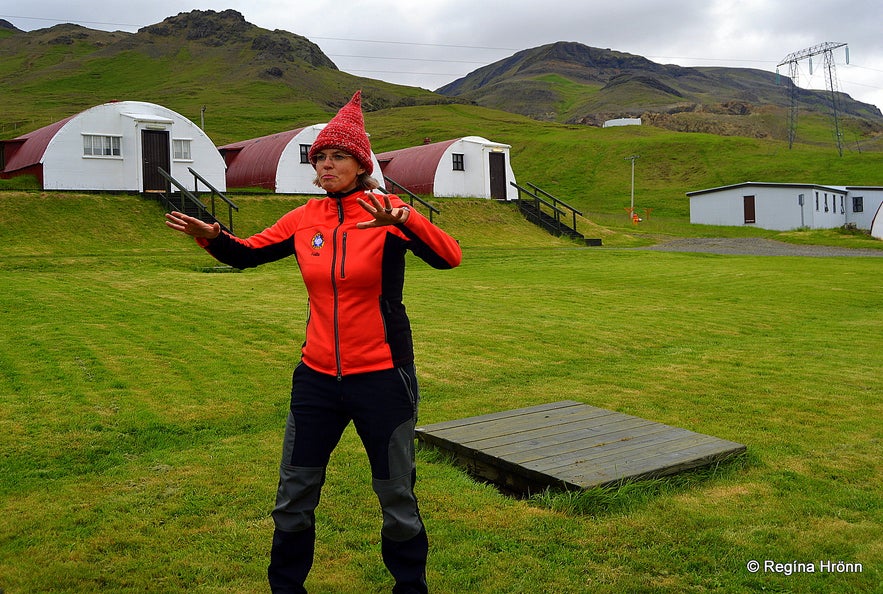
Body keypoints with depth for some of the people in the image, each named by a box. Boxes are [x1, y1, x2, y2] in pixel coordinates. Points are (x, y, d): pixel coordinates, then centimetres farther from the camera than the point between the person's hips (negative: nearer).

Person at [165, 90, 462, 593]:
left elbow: (449, 257, -24)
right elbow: (246, 253, 10)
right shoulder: (306, 218, 2)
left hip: (381, 377, -4)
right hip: (317, 377, 4)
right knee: (294, 496, 15)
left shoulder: (387, 213, -10)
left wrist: (401, 220, -41)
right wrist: (210, 236, -10)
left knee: (397, 498, 11)